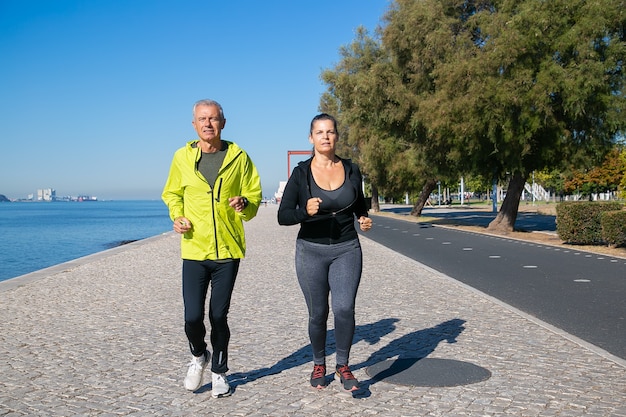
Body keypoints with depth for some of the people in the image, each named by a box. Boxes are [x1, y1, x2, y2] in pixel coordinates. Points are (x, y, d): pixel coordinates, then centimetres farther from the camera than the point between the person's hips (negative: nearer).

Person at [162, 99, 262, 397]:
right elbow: (172, 194, 16)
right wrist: (177, 217, -3)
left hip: (228, 249, 0)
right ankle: (198, 356, 29)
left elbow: (254, 196, 6)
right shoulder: (182, 157, 3)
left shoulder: (238, 157, 0)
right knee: (192, 317, -3)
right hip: (194, 249, 1)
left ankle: (219, 372, 28)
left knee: (219, 315, 8)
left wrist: (244, 205, -16)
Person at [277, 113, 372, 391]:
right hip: (311, 251, -1)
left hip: (346, 250, 1)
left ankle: (342, 365, 9)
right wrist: (305, 212, -27)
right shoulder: (301, 173, -5)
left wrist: (364, 220, -3)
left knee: (344, 309, -12)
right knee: (318, 314, 7)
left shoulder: (351, 170, 3)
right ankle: (319, 364, 31)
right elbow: (283, 216, -8)